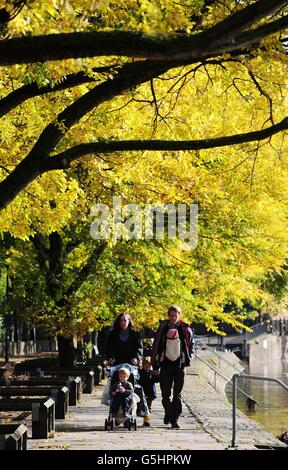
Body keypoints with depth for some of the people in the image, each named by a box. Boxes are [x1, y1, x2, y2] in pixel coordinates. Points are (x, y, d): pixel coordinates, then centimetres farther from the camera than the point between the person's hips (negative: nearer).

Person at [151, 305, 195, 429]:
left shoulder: (185, 329, 1)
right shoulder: (163, 328, 2)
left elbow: (191, 344, 13)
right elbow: (156, 346, 7)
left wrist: (188, 358, 2)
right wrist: (155, 363, 3)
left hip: (179, 363, -1)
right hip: (166, 363, 1)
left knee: (177, 394, -1)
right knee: (165, 393, 4)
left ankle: (174, 419, 1)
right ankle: (168, 413, 27)